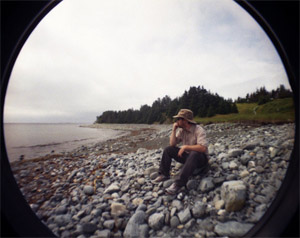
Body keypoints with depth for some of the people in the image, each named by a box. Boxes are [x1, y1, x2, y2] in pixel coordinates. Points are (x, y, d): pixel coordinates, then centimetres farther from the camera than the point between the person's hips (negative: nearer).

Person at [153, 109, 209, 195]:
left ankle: (178, 184, -39)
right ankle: (164, 174, -1)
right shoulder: (181, 130, -1)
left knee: (194, 155, -40)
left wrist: (185, 147, -29)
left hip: (201, 159, -6)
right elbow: (172, 144, -3)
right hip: (187, 156, 7)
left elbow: (203, 148, -34)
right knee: (168, 149, -4)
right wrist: (174, 130, -13)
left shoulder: (199, 130, -21)